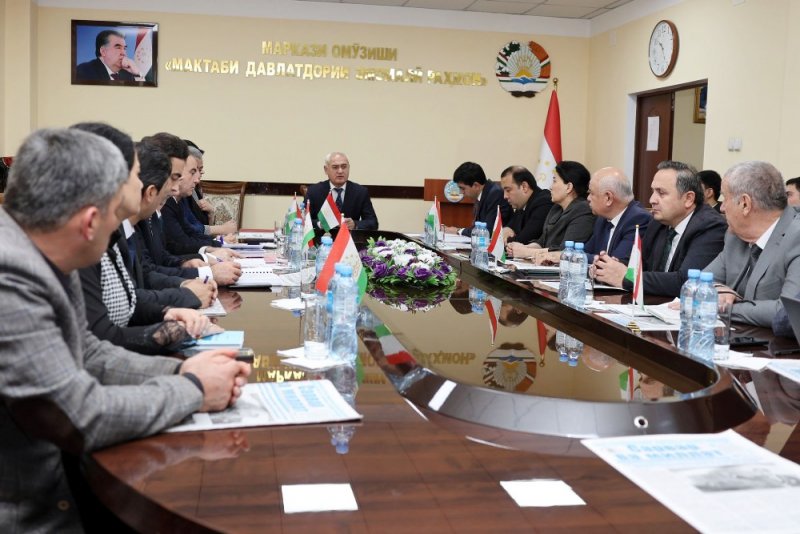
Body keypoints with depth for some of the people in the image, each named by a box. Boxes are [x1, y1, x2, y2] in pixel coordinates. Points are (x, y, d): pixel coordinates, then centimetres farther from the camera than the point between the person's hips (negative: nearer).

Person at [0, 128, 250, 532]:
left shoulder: (42, 257, 0)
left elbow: (85, 356, 10)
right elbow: (81, 418, -25)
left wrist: (179, 371, -4)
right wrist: (192, 389, -12)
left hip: (52, 478, 8)